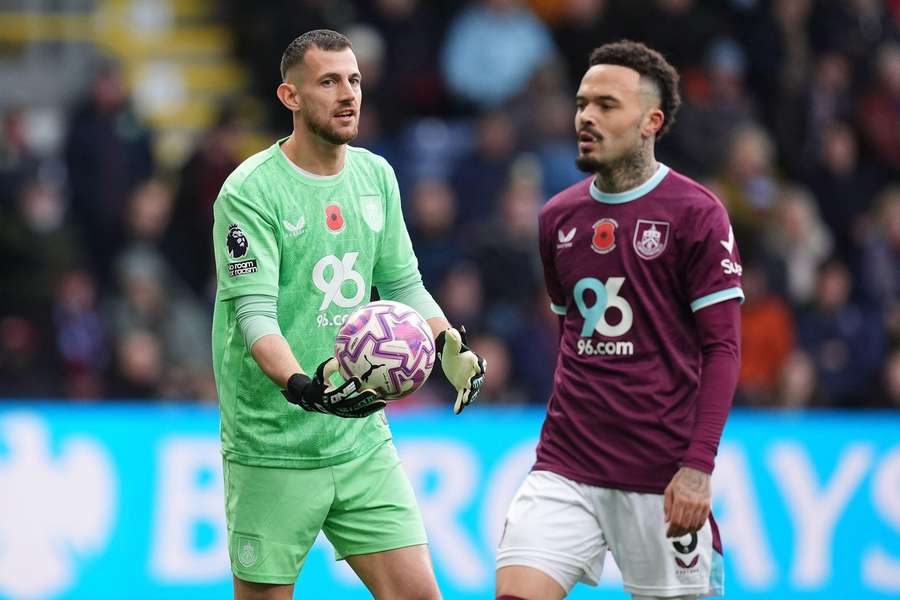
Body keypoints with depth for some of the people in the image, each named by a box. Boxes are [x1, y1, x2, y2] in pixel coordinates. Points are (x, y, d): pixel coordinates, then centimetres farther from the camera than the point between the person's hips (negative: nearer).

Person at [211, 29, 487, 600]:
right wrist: (302, 387, -37)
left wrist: (449, 344, -1)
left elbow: (403, 284, 18)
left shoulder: (376, 175, 9)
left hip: (363, 442, 6)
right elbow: (254, 313, -19)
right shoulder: (250, 190, -11)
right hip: (272, 454, -5)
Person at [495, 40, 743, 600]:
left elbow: (722, 348, -8)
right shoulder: (558, 217, 11)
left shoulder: (696, 214, -5)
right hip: (565, 466, 4)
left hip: (663, 477, -4)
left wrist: (698, 466, -16)